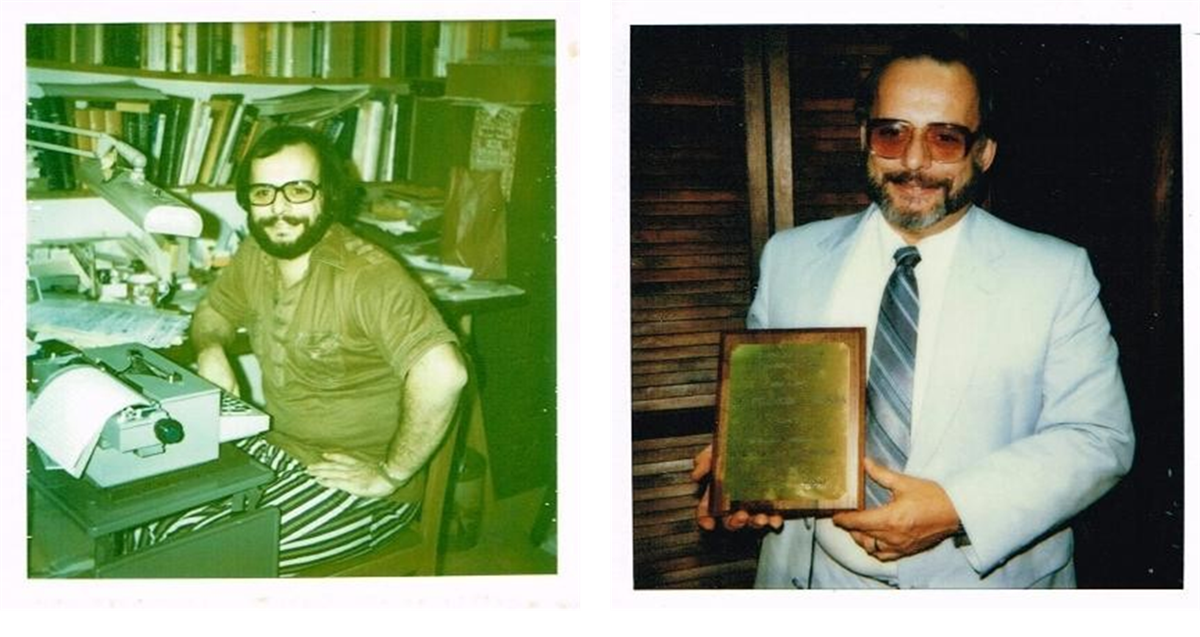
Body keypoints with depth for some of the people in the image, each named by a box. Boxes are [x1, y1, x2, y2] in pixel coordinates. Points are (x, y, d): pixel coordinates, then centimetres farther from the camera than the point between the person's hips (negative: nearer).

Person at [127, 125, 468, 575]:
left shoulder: (368, 276, -24)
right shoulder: (255, 256, 2)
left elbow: (442, 374, -38)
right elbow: (213, 310, 23)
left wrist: (391, 474, -27)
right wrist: (211, 349, -2)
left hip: (350, 478, -7)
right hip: (277, 448, 8)